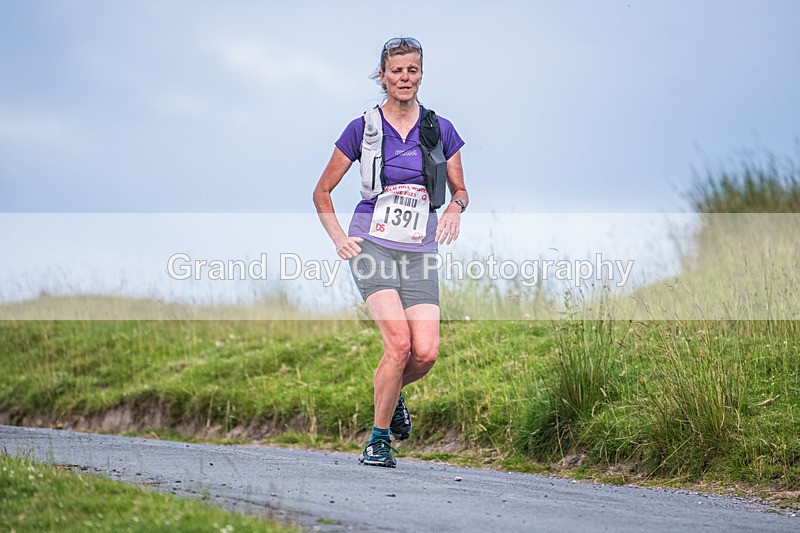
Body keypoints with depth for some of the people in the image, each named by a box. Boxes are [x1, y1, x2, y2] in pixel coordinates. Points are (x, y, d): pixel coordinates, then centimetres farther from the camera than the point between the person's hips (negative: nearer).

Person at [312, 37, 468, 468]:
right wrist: (339, 238, -3)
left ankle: (392, 393, 22)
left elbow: (460, 191, 18)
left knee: (426, 353, -13)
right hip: (372, 247, -3)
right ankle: (379, 439, -4)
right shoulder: (363, 129, 2)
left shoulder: (440, 130, 8)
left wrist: (455, 208, -5)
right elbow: (322, 192, 10)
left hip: (420, 253, 3)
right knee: (399, 343, -20)